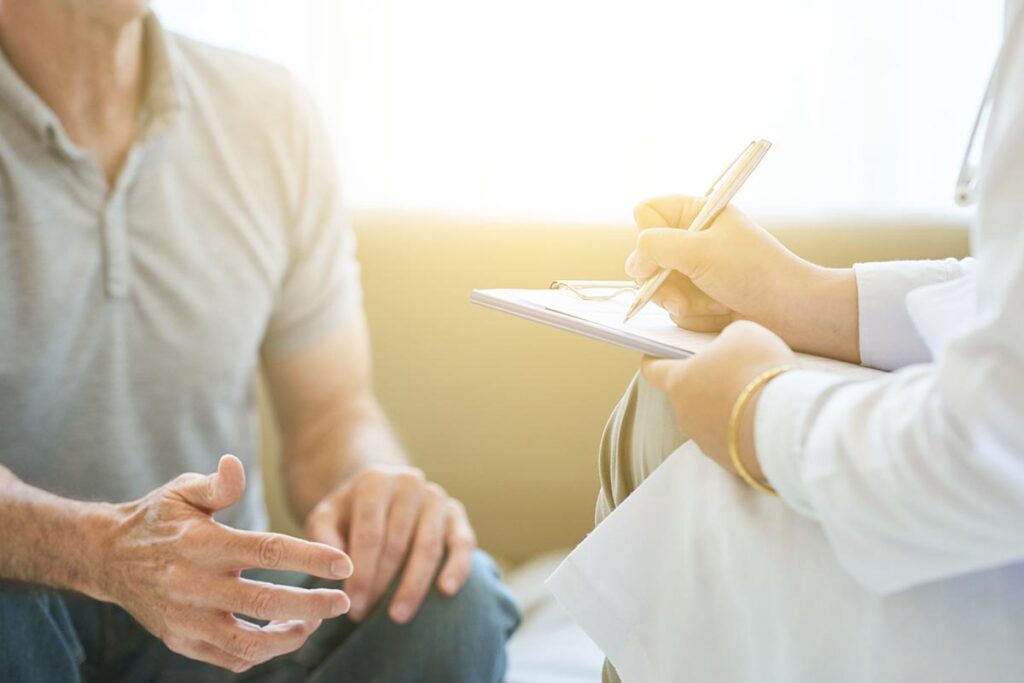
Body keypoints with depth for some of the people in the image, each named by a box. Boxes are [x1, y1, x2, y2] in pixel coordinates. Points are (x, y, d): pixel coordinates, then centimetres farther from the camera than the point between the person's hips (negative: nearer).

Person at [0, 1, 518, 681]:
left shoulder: (273, 114, -1)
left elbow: (333, 411, 2)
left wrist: (376, 482, -22)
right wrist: (102, 549, -43)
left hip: (218, 608, 2)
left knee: (454, 596, -25)